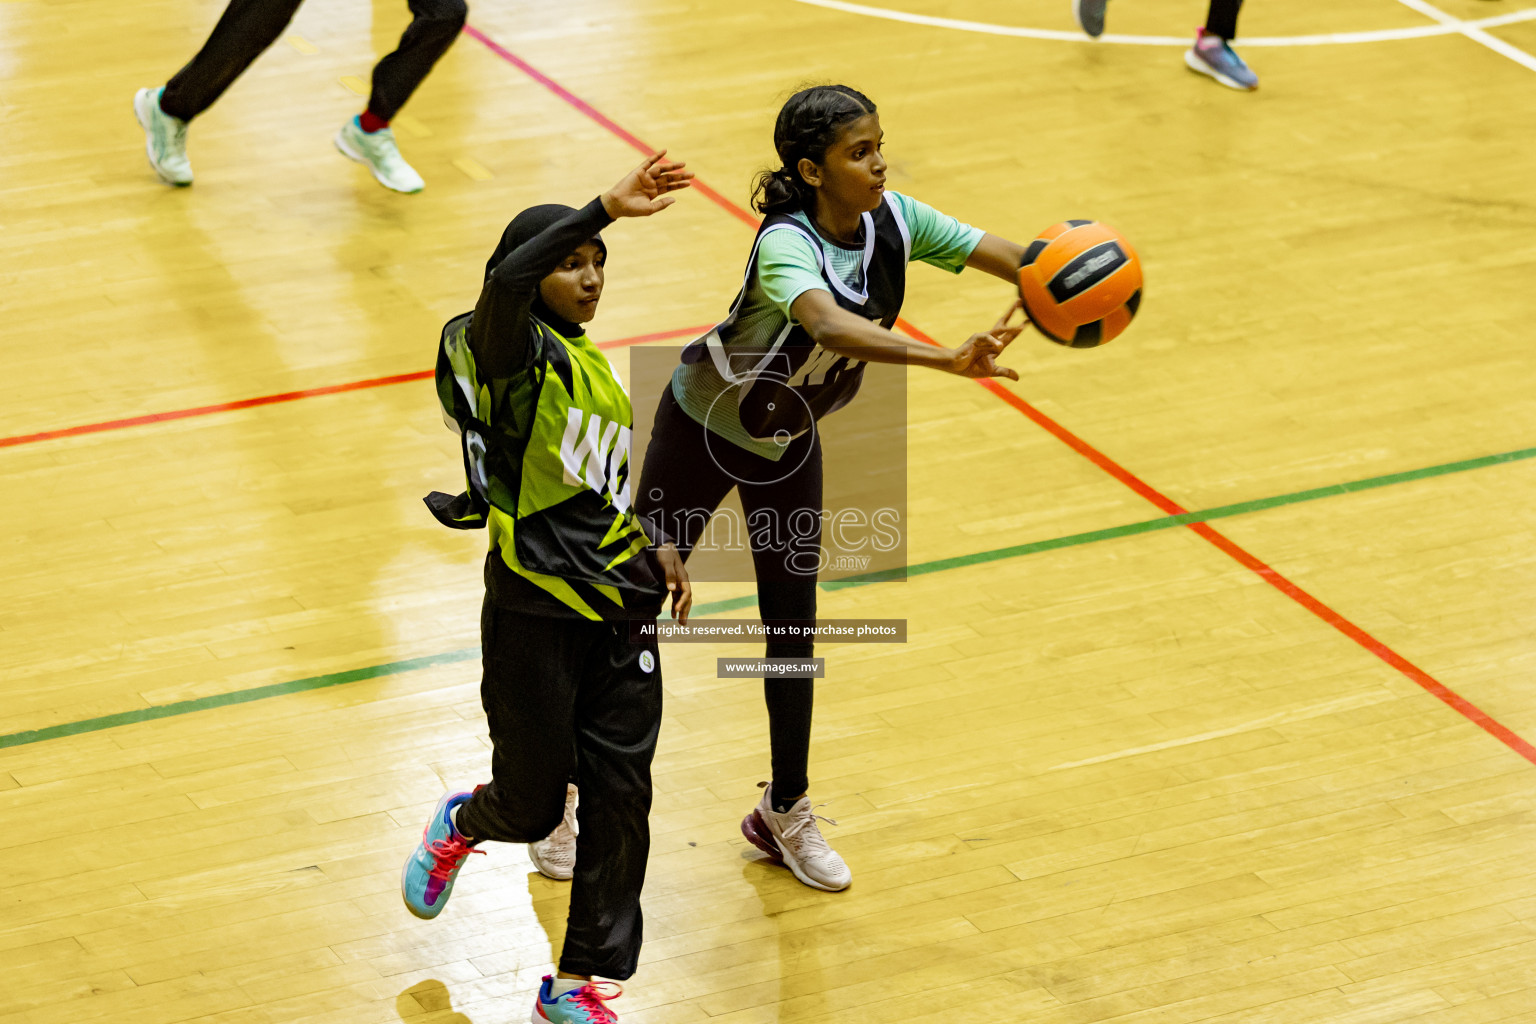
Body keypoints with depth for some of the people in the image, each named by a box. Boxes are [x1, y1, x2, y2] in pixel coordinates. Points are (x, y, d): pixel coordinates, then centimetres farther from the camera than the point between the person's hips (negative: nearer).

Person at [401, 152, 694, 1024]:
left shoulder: (591, 368, 14)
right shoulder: (516, 353, -10)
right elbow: (508, 279, -34)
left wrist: (656, 548, 9)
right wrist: (609, 207, -38)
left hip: (620, 608, 7)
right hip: (534, 613, -7)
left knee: (620, 794, 2)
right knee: (531, 803, 6)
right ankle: (460, 826, 43)